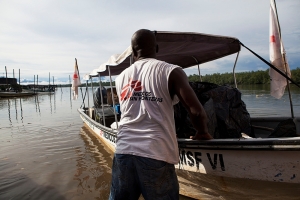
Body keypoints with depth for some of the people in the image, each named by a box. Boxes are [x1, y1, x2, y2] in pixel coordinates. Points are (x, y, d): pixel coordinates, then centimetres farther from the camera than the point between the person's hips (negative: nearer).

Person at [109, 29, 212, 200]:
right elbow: (197, 112, -7)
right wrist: (202, 133, 12)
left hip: (123, 151, 4)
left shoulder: (121, 78, 14)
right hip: (155, 155, -4)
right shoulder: (171, 71, 1)